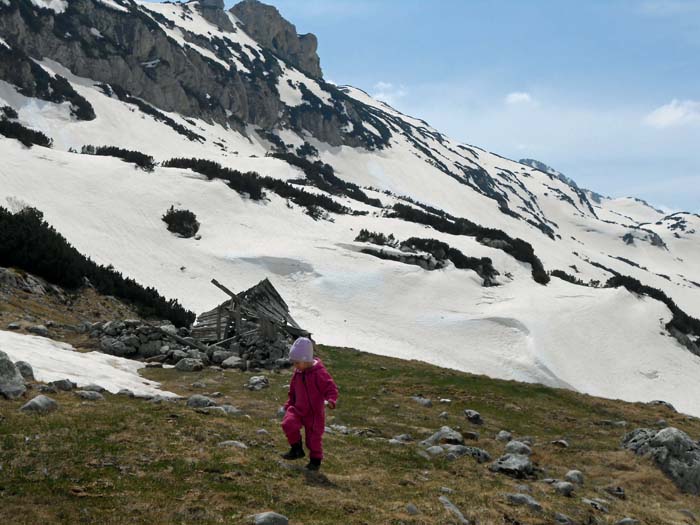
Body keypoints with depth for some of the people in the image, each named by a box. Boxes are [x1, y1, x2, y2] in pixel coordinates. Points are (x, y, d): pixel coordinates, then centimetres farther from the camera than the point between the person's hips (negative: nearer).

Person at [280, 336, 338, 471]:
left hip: (314, 413, -5)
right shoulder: (297, 372, 3)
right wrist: (289, 404, 19)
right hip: (298, 409, 5)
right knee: (288, 424, -19)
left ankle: (315, 460, 26)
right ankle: (296, 449, 1)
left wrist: (331, 400, -39)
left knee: (314, 437, 3)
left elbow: (331, 388, -21)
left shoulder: (319, 373, -19)